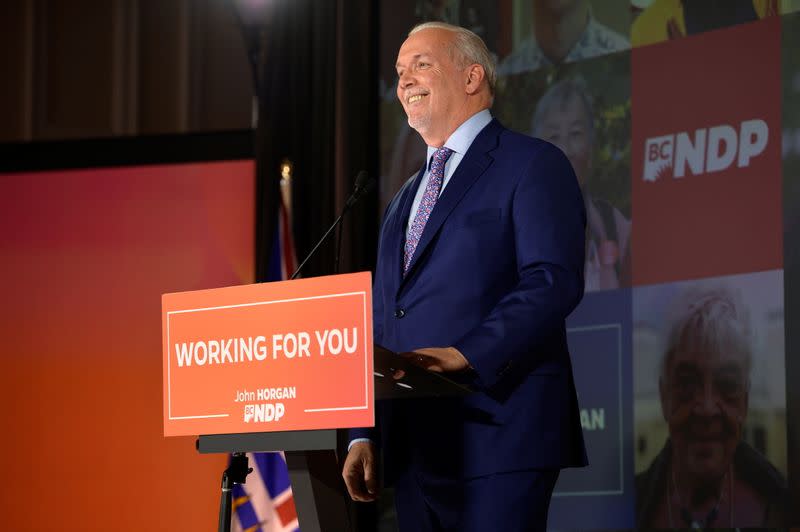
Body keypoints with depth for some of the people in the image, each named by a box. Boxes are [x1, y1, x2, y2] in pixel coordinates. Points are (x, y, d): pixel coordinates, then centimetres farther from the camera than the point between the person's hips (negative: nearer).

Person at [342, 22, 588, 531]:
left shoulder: (533, 165, 0)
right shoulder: (406, 199, 24)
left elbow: (555, 282, -14)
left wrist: (463, 354, -23)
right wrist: (364, 435, 12)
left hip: (497, 437, -7)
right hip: (415, 448, 7)